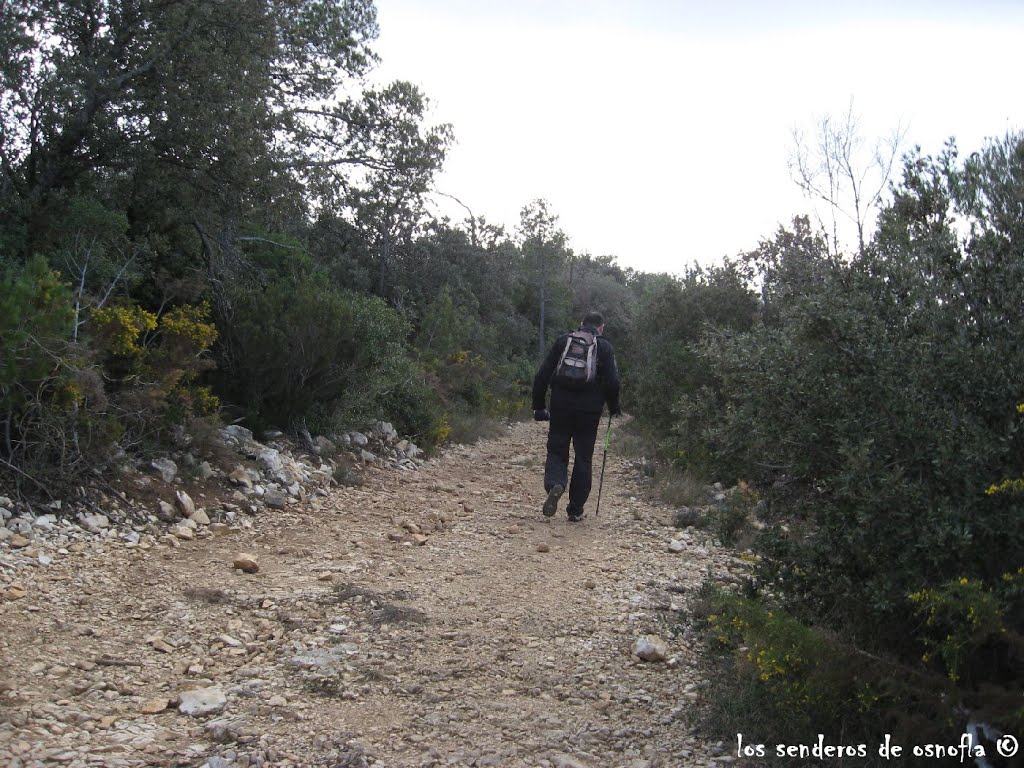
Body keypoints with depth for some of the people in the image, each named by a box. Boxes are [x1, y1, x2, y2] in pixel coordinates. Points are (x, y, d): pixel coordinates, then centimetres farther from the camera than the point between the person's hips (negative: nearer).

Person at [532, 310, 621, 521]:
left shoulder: (563, 341, 8)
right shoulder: (605, 347, 4)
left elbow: (542, 375, 3)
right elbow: (612, 382, -5)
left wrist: (538, 406, 8)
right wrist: (613, 407, 11)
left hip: (561, 407, 1)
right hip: (589, 411, -1)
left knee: (556, 450, 10)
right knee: (583, 458, 9)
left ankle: (554, 484, -21)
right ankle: (575, 510, 11)